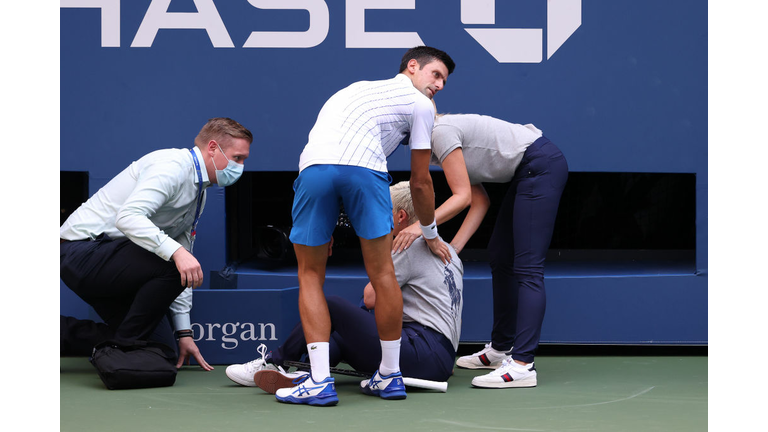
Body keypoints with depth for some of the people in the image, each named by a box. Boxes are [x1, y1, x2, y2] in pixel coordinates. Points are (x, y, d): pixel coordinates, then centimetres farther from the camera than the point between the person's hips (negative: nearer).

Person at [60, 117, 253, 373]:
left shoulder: (199, 193, 15)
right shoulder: (172, 166, -15)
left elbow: (183, 270, 18)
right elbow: (128, 216, -32)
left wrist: (184, 332, 13)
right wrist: (176, 252, -43)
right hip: (82, 251, -10)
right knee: (171, 265, -31)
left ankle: (62, 334, 13)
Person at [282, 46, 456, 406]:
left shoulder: (361, 88, 40)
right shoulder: (420, 106, 23)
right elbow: (420, 182, 23)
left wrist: (328, 228, 43)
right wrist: (431, 236, 38)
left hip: (313, 164, 4)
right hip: (364, 169, -4)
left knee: (310, 276, 11)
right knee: (381, 273, 8)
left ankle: (321, 381, 3)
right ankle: (390, 375, 19)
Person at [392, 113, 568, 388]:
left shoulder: (441, 131, -15)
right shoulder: (435, 146, 14)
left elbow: (463, 196, -20)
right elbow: (480, 202, 10)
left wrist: (421, 226, -27)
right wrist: (452, 249, 3)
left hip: (543, 165, -11)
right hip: (527, 172, 11)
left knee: (527, 268, -16)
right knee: (500, 258, 16)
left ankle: (522, 365, -22)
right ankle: (499, 349, 26)